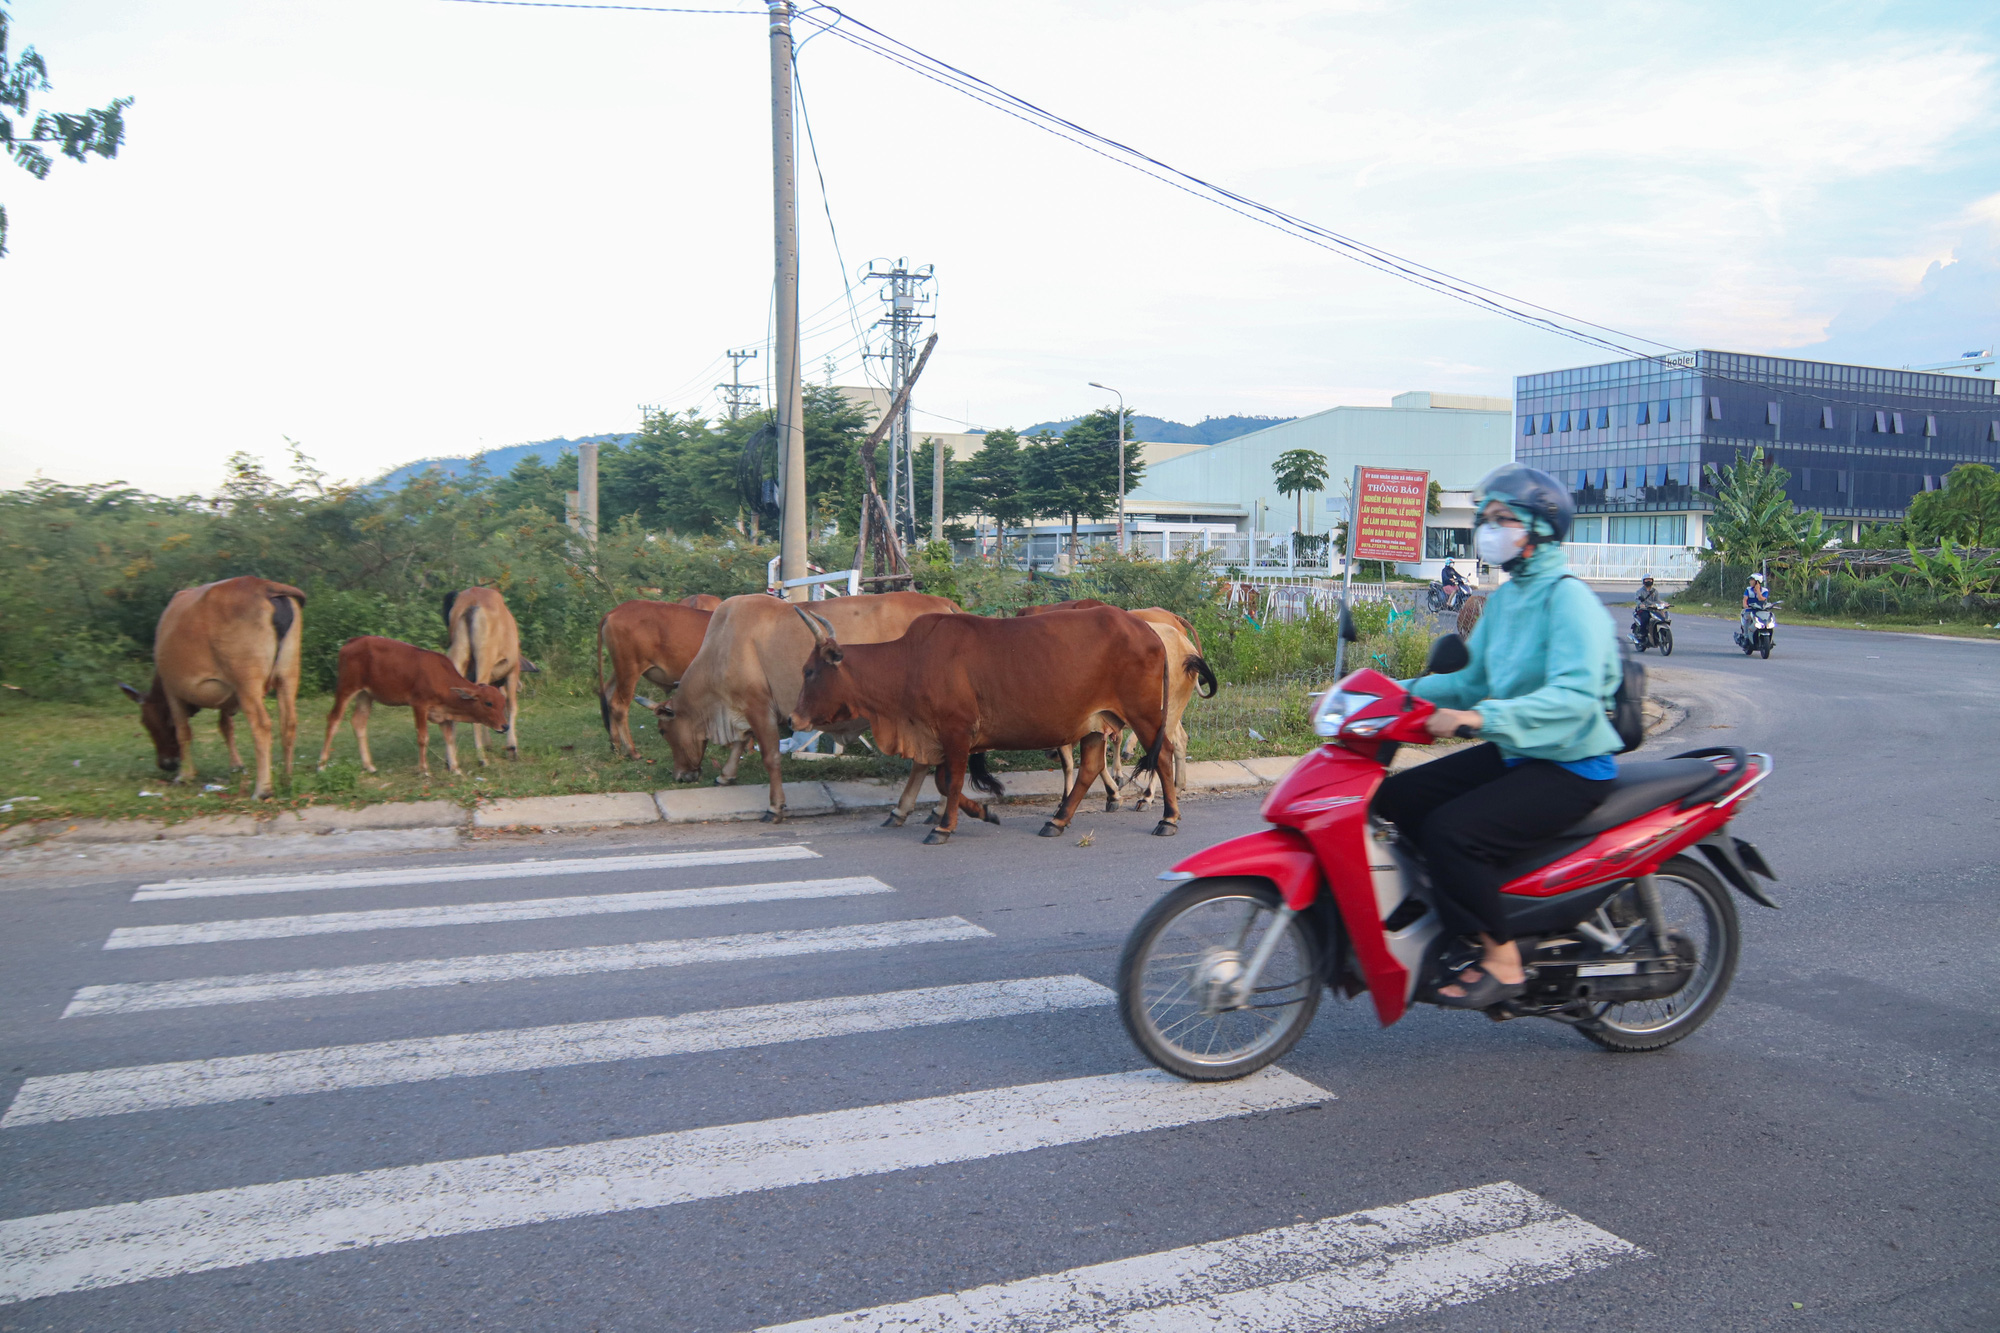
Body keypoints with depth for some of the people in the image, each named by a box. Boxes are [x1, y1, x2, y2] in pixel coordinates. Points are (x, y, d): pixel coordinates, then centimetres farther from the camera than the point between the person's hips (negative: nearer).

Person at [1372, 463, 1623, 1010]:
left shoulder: (1568, 597, -16)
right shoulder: (1505, 597, 12)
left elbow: (1575, 693, -30)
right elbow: (1473, 679, 15)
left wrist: (1481, 717, -40)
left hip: (1570, 766, -9)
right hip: (1513, 753, 9)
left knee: (1451, 830, -26)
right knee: (1399, 796, -3)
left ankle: (1502, 962, -10)